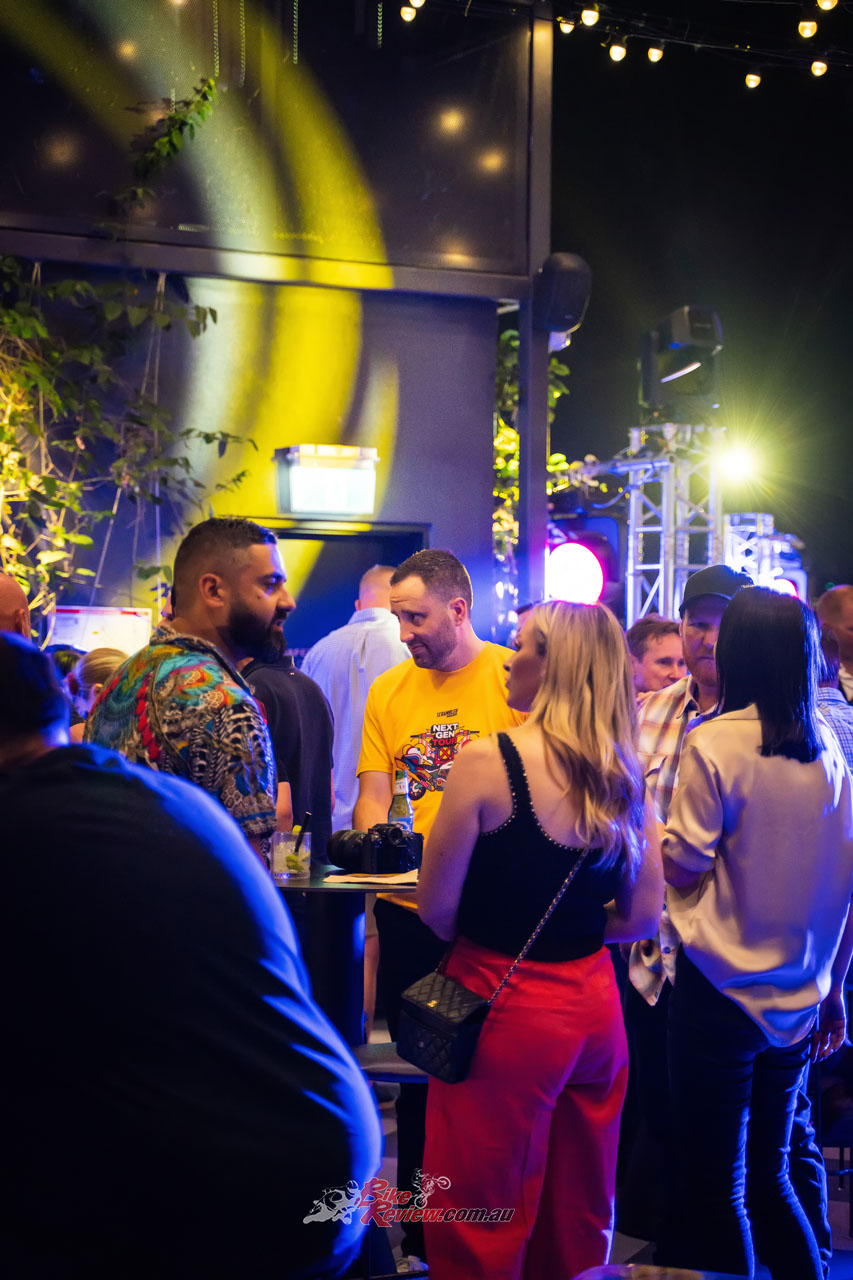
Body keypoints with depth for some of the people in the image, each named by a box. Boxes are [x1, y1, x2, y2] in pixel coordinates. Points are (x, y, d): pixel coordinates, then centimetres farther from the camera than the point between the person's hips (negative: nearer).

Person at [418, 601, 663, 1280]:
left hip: (504, 1006, -5)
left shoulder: (486, 760, -16)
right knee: (579, 1221, 22)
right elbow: (644, 915, 5)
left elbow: (436, 910, -13)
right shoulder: (622, 776, 0)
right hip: (595, 1006, 6)